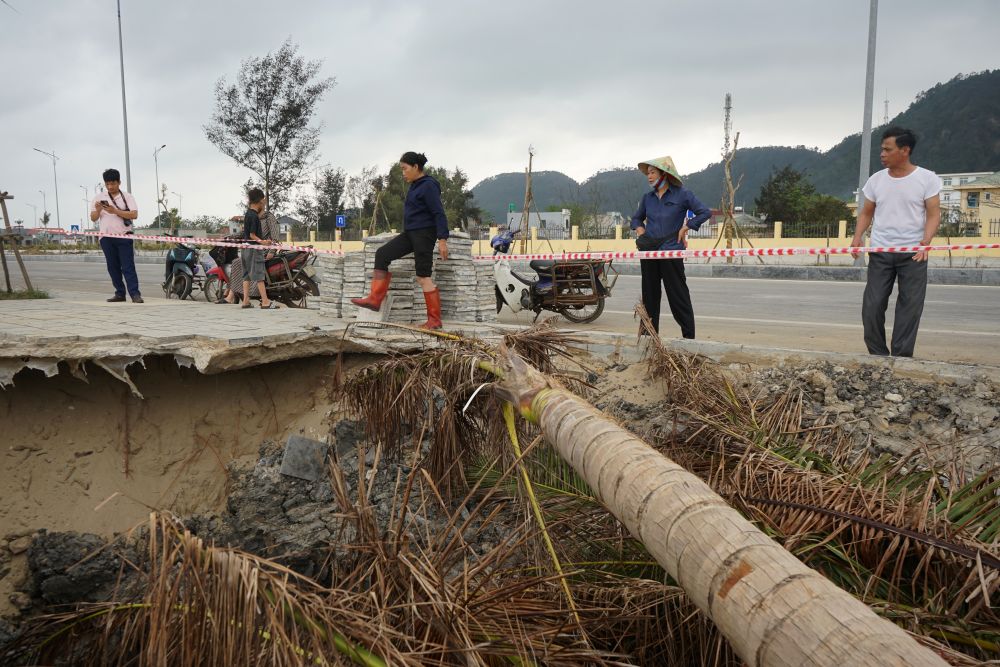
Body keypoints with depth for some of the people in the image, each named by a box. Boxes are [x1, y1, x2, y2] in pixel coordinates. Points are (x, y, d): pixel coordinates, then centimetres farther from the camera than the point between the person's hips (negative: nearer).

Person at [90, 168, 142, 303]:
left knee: (128, 266, -8)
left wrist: (115, 211, -17)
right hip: (106, 237, 4)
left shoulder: (127, 197, 5)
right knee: (113, 267, 6)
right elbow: (93, 218, 12)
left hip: (123, 236, -3)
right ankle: (120, 293, 11)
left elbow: (134, 215, -8)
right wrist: (98, 210, -9)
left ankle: (135, 294, -12)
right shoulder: (99, 197, 13)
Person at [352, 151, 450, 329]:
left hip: (424, 234, -10)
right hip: (410, 234, 10)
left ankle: (435, 320, 1)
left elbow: (439, 213, -17)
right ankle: (375, 299, 2)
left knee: (423, 277, -7)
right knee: (382, 254, 2)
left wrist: (442, 239, -23)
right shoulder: (415, 186, 15)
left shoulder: (428, 186, -12)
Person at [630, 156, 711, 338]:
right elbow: (636, 218, 25)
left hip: (671, 251, -5)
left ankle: (689, 336, 6)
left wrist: (685, 228, -7)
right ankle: (649, 334, 18)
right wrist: (639, 228, 5)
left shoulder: (682, 194, -2)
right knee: (649, 295, 9)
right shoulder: (647, 197, 12)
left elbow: (705, 212, -3)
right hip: (648, 253, 5)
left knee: (678, 295, -2)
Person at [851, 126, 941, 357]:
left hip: (913, 253, -2)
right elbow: (866, 213, 12)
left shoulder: (927, 178, -1)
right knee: (872, 306, -3)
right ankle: (878, 356, 10)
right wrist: (858, 237, -6)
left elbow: (933, 213, -4)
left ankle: (901, 358, 6)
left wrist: (926, 240, -22)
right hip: (880, 252, 3)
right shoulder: (876, 179, 7)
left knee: (910, 308, -1)